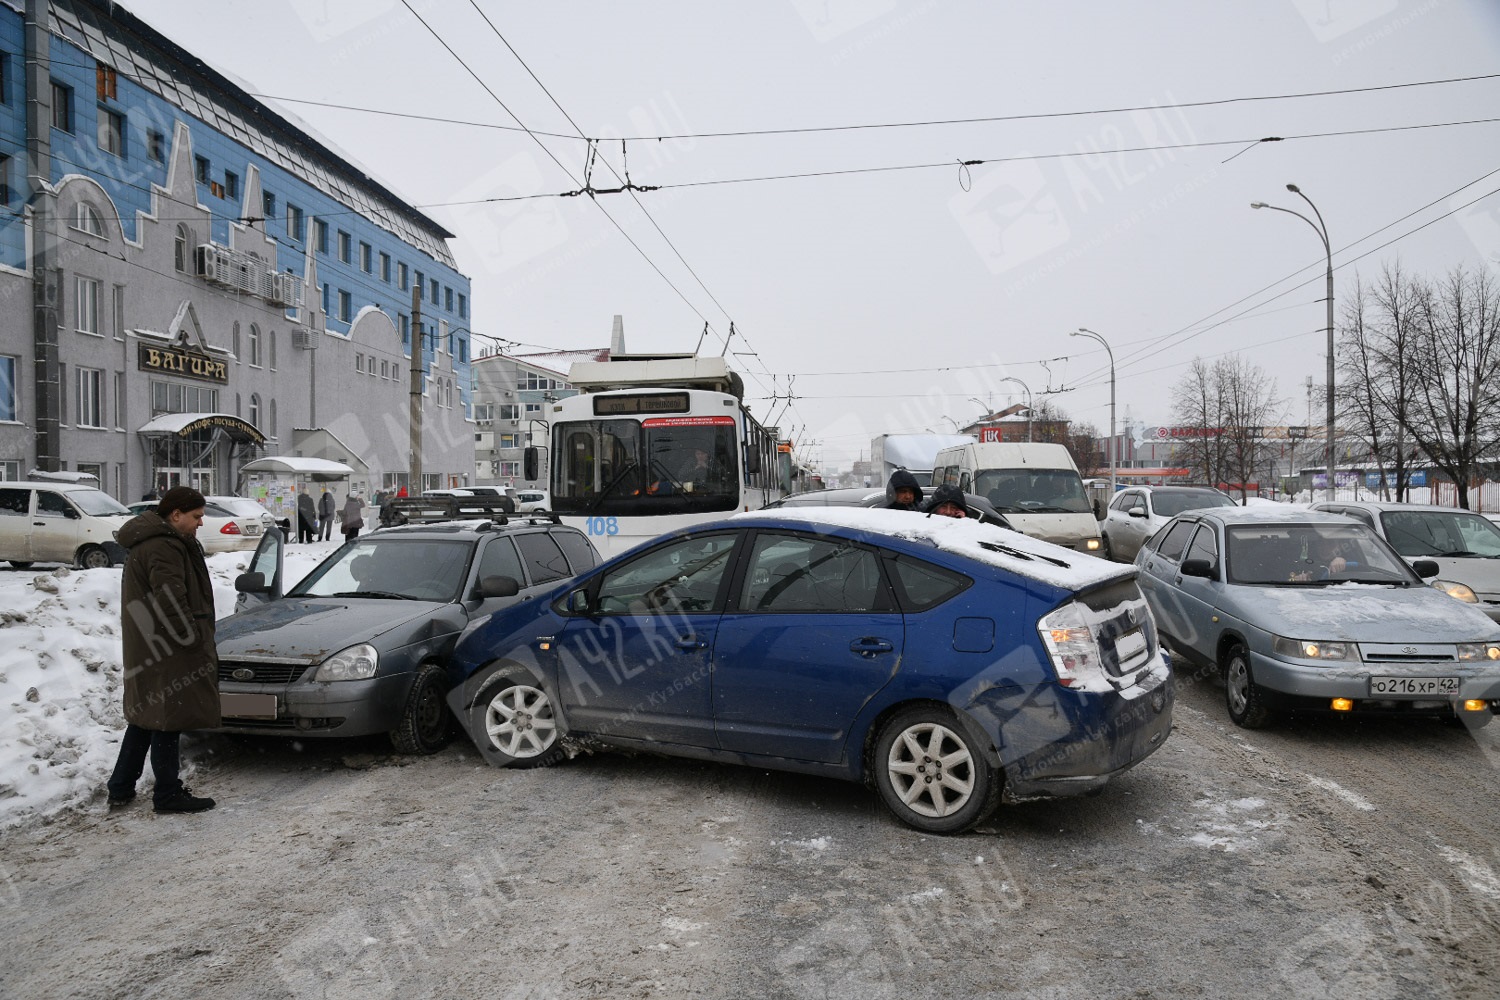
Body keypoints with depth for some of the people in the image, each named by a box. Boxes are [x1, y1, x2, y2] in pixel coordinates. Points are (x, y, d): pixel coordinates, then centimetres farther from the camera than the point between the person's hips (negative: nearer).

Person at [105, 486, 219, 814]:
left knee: (145, 716, 19)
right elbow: (171, 602, -27)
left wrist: (196, 635, 18)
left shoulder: (151, 539, 16)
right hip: (165, 653, -11)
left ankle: (120, 788, 27)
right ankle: (168, 794, 7)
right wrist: (194, 638, -18)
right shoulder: (164, 548, -19)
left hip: (146, 650, 11)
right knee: (167, 719, -2)